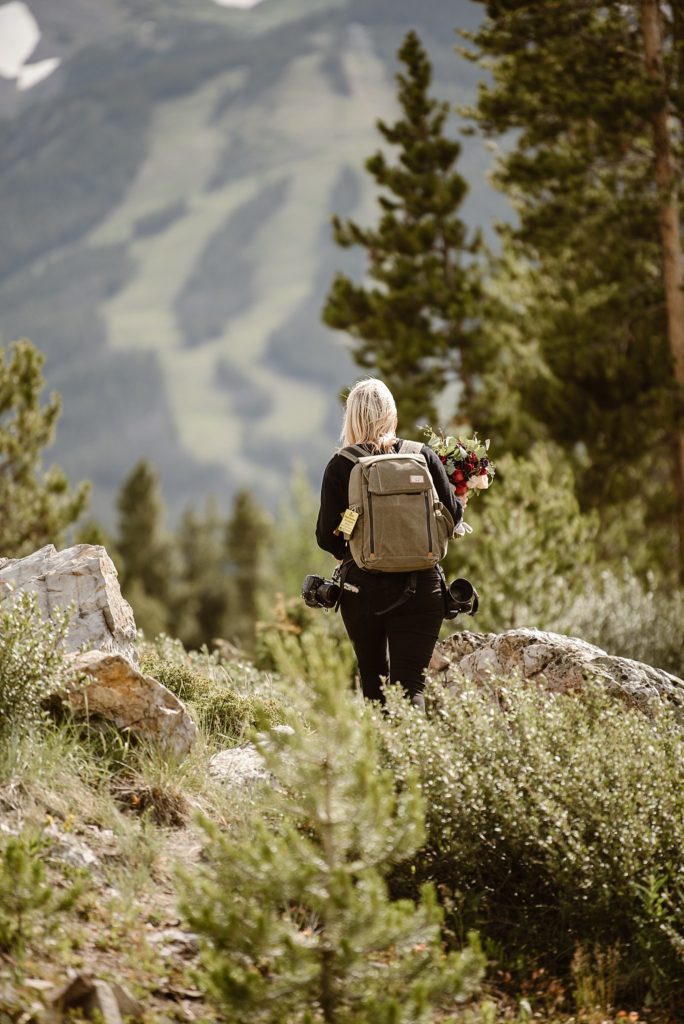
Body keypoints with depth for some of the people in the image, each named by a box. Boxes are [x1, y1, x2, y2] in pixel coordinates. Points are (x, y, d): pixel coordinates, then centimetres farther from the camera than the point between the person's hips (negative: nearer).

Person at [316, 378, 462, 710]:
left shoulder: (340, 466, -5)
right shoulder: (422, 456, -1)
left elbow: (326, 537, -5)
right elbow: (452, 514, 2)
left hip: (363, 587, 0)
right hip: (420, 587, 0)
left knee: (373, 682, 19)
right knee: (410, 684, -2)